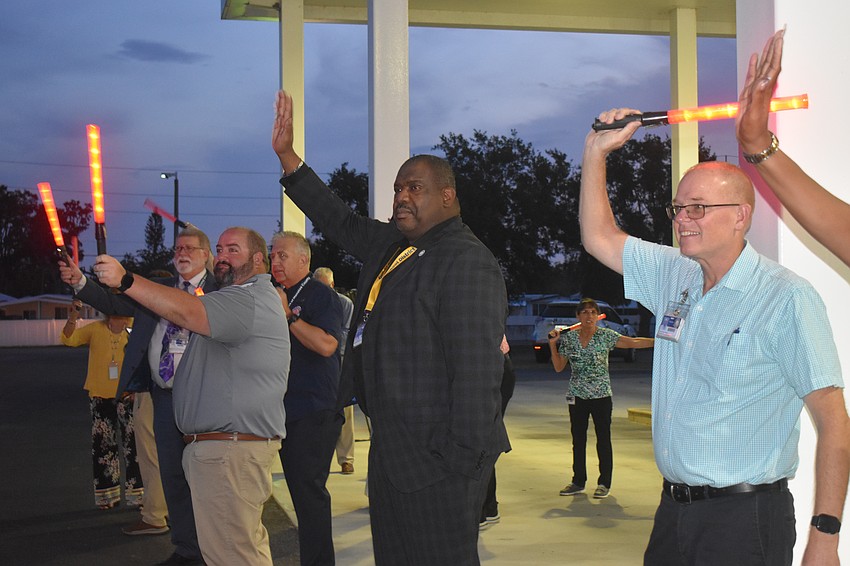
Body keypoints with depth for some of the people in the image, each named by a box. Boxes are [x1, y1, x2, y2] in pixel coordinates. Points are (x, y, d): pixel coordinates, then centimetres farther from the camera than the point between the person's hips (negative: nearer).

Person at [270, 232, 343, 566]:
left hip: (315, 410, -9)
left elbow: (327, 344, -23)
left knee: (309, 488, -9)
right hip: (286, 409, 9)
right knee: (300, 487, 13)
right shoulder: (278, 297, 18)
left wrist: (288, 315, -22)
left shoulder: (320, 295, -8)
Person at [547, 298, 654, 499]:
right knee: (578, 439, 9)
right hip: (577, 396, 3)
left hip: (601, 395, -3)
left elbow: (633, 342, -12)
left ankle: (604, 483, 8)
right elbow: (558, 367, 9)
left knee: (603, 439, 0)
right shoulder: (569, 338, 4)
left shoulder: (606, 335, -4)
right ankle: (578, 482, 20)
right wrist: (553, 344, -1)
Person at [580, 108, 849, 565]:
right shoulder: (674, 276, 8)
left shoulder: (786, 297, -13)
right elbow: (599, 237, 18)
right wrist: (596, 151, 9)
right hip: (673, 510, 6)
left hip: (744, 521, -6)